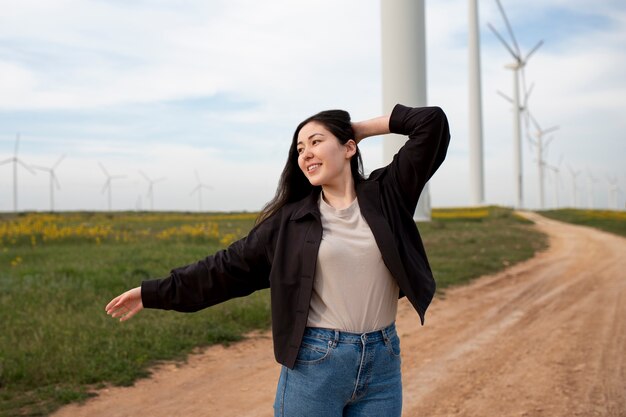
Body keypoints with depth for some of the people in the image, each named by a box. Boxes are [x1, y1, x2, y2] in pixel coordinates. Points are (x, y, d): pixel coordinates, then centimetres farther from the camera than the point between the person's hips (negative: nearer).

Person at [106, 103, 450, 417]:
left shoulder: (386, 194, 1)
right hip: (314, 365, -1)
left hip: (382, 364, 1)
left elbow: (433, 122, -2)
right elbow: (230, 267, 5)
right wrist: (154, 292, 6)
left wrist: (364, 127, 3)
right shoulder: (290, 220, 2)